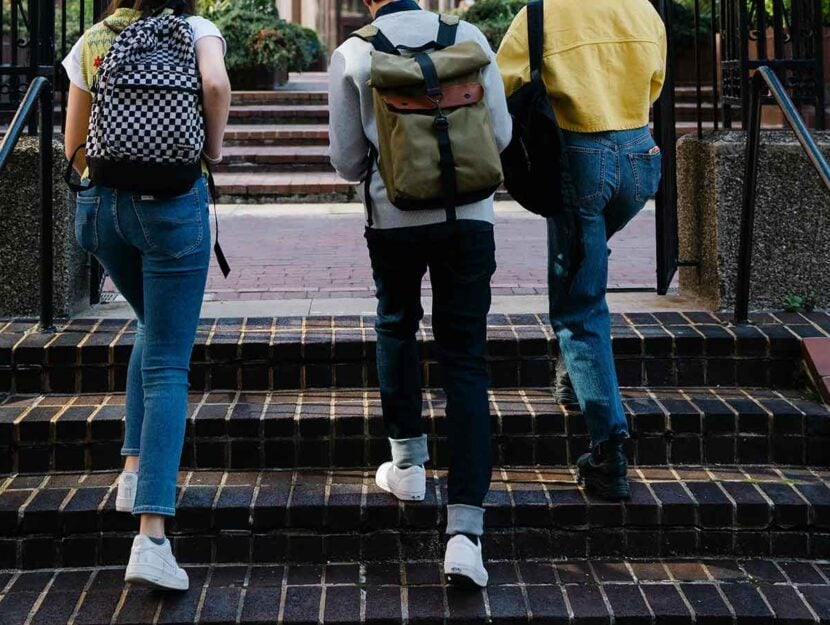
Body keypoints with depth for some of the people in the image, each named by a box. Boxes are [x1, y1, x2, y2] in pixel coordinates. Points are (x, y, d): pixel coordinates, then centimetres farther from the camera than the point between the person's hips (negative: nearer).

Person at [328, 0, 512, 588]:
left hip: (394, 215, 0)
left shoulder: (351, 55, 0)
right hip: (468, 213, 1)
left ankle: (408, 461, 30)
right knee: (465, 362, 2)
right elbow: (500, 133, 6)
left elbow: (347, 162, 4)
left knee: (396, 326, 27)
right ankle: (465, 528, -6)